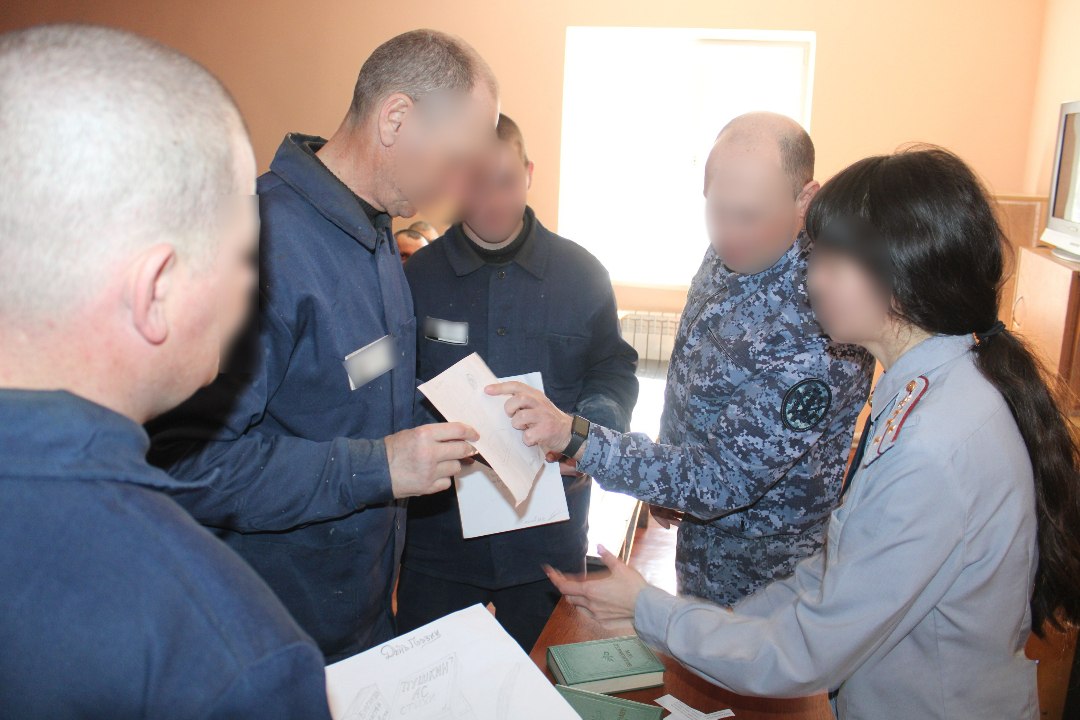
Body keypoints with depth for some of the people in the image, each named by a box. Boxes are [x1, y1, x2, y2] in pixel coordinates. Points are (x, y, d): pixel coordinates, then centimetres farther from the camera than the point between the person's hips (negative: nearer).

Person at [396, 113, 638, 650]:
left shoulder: (581, 274, 0)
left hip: (549, 537, 1)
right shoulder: (416, 277, -2)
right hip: (438, 531, 0)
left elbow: (615, 368, 7)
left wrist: (591, 429, -12)